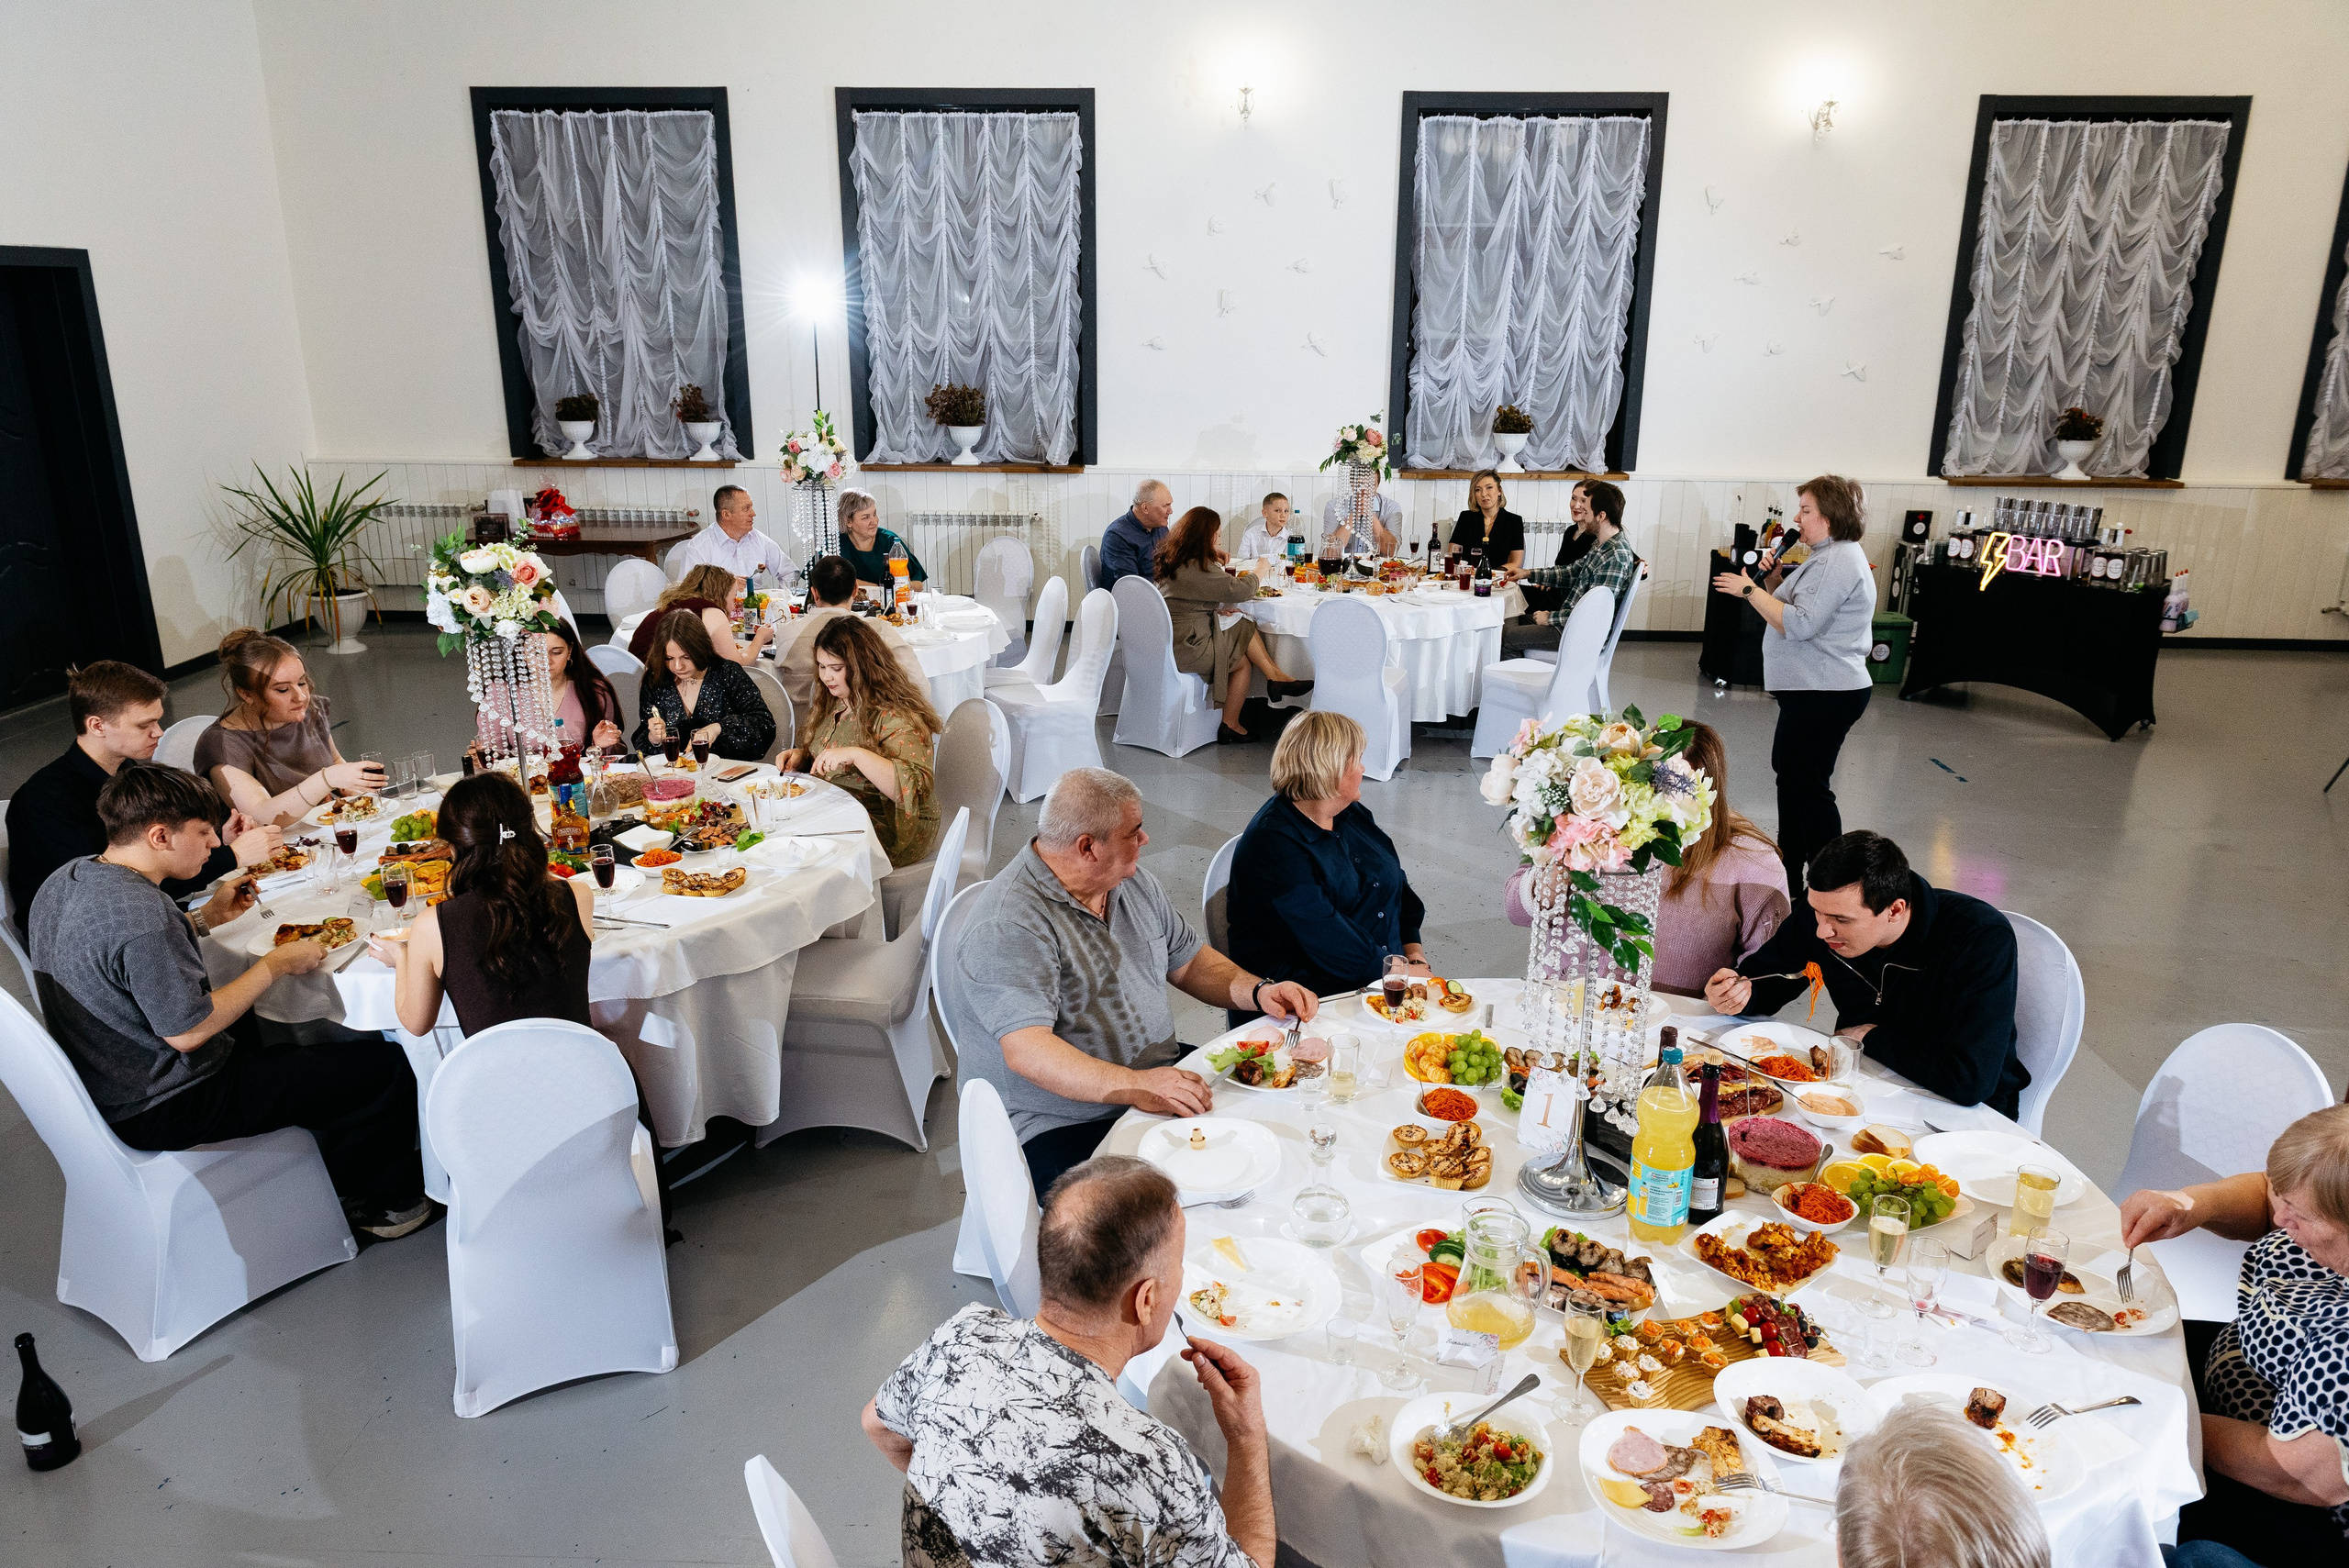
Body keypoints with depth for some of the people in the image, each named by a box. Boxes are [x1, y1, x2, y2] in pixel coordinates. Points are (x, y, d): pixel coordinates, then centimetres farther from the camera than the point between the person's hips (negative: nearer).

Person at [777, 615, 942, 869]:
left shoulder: (895, 717, -17)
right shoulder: (831, 703, 10)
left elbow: (915, 787, -29)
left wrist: (856, 754, -35)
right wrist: (801, 756, 4)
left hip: (887, 829, -8)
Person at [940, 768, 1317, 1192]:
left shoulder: (1133, 882, 9)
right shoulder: (1008, 926, -20)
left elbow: (1187, 960, 20)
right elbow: (1026, 1051, -29)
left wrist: (1257, 991, 1)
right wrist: (1135, 1087, -38)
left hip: (1166, 1075, 9)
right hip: (1065, 1123, -8)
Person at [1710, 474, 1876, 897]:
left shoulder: (1839, 562, -18)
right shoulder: (1828, 556, 17)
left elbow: (1799, 625, -25)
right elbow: (1798, 608, 19)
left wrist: (1751, 590, -18)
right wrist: (1772, 582, 4)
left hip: (1826, 696, -12)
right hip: (1811, 690, 12)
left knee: (1807, 785, -7)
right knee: (1789, 773, 18)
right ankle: (1788, 874, 29)